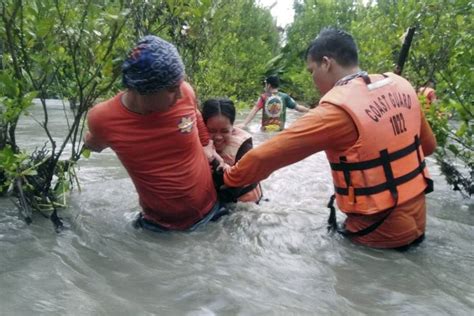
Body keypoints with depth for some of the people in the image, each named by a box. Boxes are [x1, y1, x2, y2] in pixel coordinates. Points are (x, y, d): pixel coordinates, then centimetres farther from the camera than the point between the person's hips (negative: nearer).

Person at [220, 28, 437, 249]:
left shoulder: (335, 111, -22)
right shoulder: (399, 85, 0)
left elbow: (267, 155, -20)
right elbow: (428, 145, 13)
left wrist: (229, 179, -4)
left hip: (381, 233, -7)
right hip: (417, 221, 7)